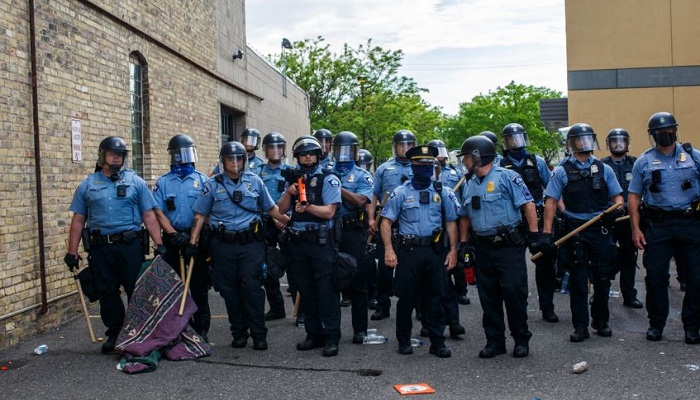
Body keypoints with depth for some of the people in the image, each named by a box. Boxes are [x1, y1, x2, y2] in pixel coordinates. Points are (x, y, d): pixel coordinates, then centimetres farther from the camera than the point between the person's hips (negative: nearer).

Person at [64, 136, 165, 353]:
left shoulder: (135, 182, 5)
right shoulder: (88, 185, 9)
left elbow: (149, 216, 1)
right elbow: (78, 220, 10)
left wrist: (159, 244, -8)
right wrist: (72, 252, 5)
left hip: (131, 245, -2)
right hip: (100, 248, 2)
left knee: (137, 290, 2)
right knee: (107, 293, 9)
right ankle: (114, 334, 22)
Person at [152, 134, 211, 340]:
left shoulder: (202, 180, 3)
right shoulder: (162, 182, 8)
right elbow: (158, 212, 1)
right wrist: (173, 233, -12)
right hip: (173, 240, 2)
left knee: (199, 286, 3)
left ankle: (201, 328, 10)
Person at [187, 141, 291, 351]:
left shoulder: (255, 181, 6)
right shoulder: (213, 184, 4)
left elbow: (270, 207, 14)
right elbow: (200, 215, 5)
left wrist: (289, 221, 8)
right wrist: (193, 242, -1)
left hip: (251, 243, -1)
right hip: (223, 245, 1)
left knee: (252, 287, -5)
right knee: (230, 290, 6)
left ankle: (259, 334, 4)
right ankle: (238, 333, 19)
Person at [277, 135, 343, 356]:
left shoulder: (328, 179, -1)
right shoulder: (294, 180, 15)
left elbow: (329, 211, -11)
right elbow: (281, 209, 12)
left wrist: (308, 207, -26)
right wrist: (288, 194, -6)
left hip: (322, 242, -5)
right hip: (298, 242, 6)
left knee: (326, 291, -5)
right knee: (306, 291, 11)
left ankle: (331, 338, 1)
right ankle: (314, 334, 21)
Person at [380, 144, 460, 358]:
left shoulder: (442, 193, 9)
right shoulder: (401, 193, 2)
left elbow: (451, 222, 11)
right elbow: (386, 221, -1)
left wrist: (453, 250, 3)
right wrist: (389, 249, -10)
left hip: (435, 251, 2)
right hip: (408, 251, -2)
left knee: (435, 297, 6)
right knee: (407, 297, 5)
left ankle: (437, 342, 16)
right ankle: (404, 340, 18)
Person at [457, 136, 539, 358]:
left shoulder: (506, 177, -7)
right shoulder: (469, 186, 14)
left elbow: (527, 204, -10)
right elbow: (465, 217, 22)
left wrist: (534, 234, -14)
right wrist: (463, 243, 16)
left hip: (509, 246, -6)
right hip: (483, 248, 7)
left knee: (514, 292, -3)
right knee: (488, 297, 9)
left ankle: (521, 340, 12)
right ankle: (494, 341, 19)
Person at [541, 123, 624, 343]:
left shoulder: (604, 169, 10)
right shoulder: (562, 171, 3)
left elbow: (617, 196, 12)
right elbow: (551, 201, -1)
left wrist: (617, 208, -13)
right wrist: (547, 232, -10)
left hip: (601, 229, 2)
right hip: (575, 231, -2)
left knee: (602, 278, 8)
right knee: (578, 281, 2)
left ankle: (601, 321, 26)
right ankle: (580, 327, 10)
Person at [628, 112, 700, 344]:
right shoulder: (644, 161, 6)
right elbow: (634, 196, 6)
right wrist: (635, 228, -1)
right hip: (657, 225, 0)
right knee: (656, 277, 3)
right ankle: (656, 324, 17)